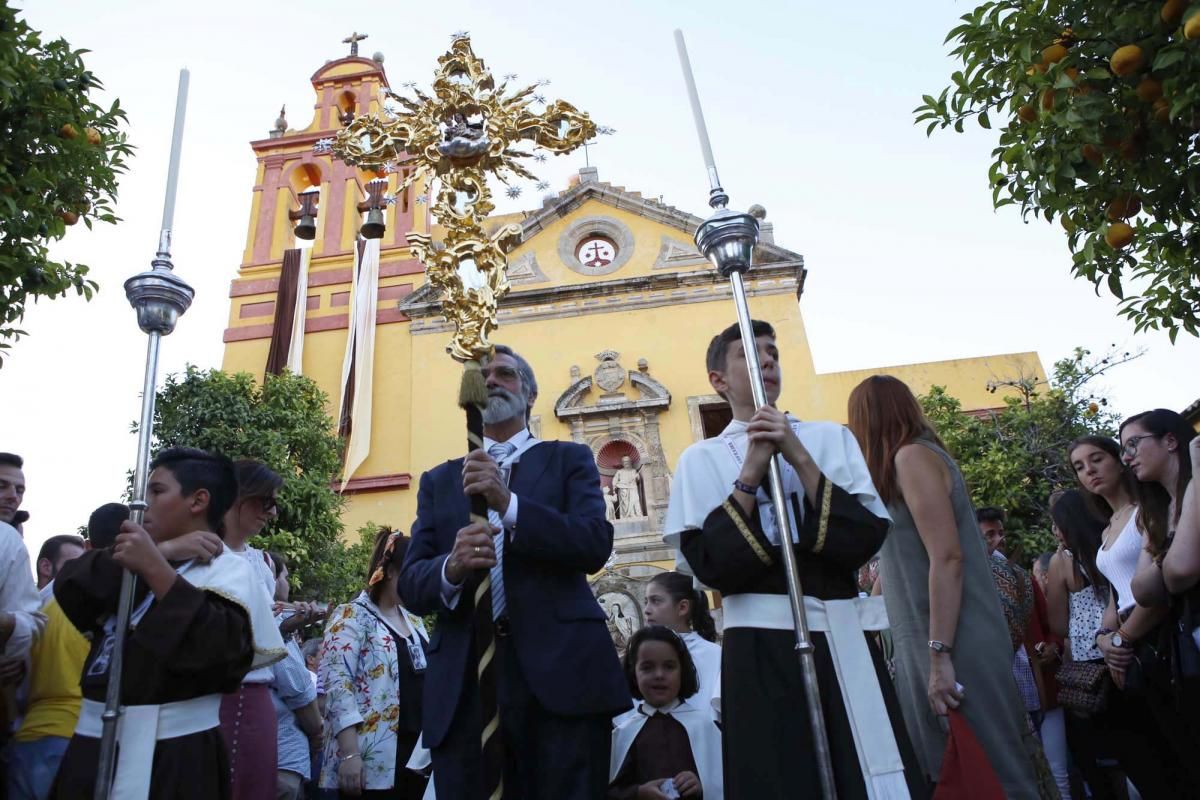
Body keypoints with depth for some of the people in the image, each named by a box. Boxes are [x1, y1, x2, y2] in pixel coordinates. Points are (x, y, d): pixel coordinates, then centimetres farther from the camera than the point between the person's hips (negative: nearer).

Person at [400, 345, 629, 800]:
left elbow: (596, 545, -6)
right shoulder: (438, 481, 17)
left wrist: (508, 502, -17)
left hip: (559, 671, -2)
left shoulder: (568, 459, 10)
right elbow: (410, 583, 7)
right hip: (462, 684, 2)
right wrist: (452, 567, -16)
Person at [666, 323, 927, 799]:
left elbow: (867, 538, -4)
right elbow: (709, 566, -8)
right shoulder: (700, 460, 3)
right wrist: (750, 474, -13)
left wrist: (800, 459, -11)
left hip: (843, 639, 2)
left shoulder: (831, 438, 8)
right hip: (760, 648, -2)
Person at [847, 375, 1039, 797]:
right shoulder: (909, 458, 17)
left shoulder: (912, 456, -10)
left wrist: (939, 657, -21)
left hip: (953, 647, -9)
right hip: (929, 645, 9)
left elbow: (947, 558, -19)